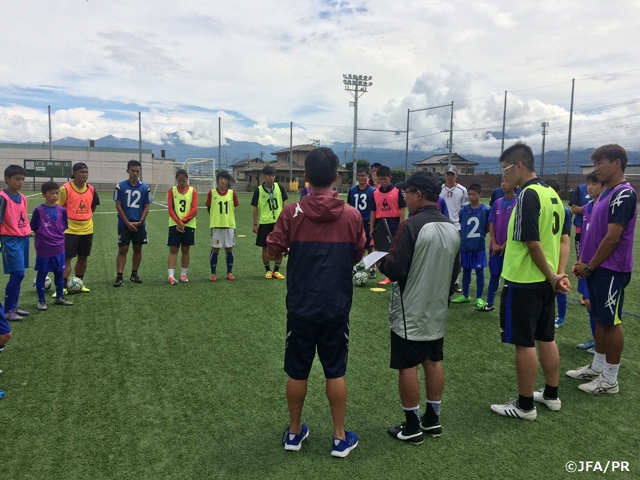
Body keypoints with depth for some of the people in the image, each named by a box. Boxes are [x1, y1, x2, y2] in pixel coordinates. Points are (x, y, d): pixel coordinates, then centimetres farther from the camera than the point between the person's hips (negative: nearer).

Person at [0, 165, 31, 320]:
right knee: (18, 274, -10)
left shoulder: (23, 198, 10)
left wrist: (29, 232, 18)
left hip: (24, 239, 7)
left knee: (17, 275, 11)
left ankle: (13, 307, 20)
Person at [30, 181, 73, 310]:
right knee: (41, 274, 7)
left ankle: (60, 297, 29)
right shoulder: (39, 210, -12)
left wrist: (57, 237, 2)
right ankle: (41, 300, 20)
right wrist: (44, 238, -3)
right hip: (43, 249, -4)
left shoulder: (62, 210, 0)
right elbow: (34, 229, -6)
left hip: (59, 248, 4)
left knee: (60, 273, 14)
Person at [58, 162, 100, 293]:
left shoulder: (91, 189, 2)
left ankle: (79, 282, 27)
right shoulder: (65, 188, -13)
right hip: (70, 229, -5)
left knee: (83, 257, 13)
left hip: (87, 229, 5)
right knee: (66, 258, -4)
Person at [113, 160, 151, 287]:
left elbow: (146, 207, 3)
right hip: (124, 224, -2)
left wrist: (140, 222, -8)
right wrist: (127, 222, -10)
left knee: (138, 249, 9)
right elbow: (118, 206, -4)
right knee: (122, 250, -3)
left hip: (139, 224, 2)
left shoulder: (145, 188, 2)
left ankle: (134, 274, 21)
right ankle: (119, 277, -1)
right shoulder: (120, 186, -3)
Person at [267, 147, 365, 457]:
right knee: (335, 372, 13)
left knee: (297, 372, 14)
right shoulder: (352, 215, -5)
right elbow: (357, 257, 6)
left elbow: (273, 252, -6)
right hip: (337, 307, 1)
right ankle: (340, 438, 23)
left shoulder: (292, 212, -10)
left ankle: (294, 432, 30)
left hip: (300, 306, 0)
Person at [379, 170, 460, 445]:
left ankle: (412, 427, 15)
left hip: (409, 313, -7)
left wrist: (382, 263, 0)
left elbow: (394, 270, -21)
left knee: (408, 367, 4)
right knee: (433, 363, 17)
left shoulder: (411, 226, -20)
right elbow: (455, 270, 11)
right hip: (437, 311, 7)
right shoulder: (452, 228, 3)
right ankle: (433, 419, 29)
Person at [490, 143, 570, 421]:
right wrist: (559, 274, 3)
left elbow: (533, 244, -22)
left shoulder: (528, 194, -19)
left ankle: (525, 406, 14)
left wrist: (551, 277, -10)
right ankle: (551, 395, 33)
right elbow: (564, 238, 11)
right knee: (546, 338, 19)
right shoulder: (550, 192, 9)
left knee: (524, 343, 2)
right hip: (545, 282, 9)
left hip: (524, 282, -9)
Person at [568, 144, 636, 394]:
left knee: (610, 322, 0)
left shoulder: (624, 194, -16)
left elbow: (613, 237, -20)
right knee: (600, 319, 16)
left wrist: (589, 266, -13)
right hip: (597, 268, 9)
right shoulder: (605, 193, 13)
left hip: (611, 270, -9)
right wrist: (583, 261, 10)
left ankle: (610, 380, 11)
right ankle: (597, 367, 28)